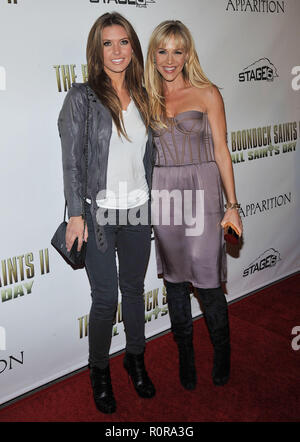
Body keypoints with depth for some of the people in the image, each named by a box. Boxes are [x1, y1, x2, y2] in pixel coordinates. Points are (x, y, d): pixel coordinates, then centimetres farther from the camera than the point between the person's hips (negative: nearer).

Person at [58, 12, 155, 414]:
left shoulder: (142, 97, 7)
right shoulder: (82, 97, -7)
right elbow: (71, 160, -9)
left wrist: (153, 202, 13)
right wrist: (76, 214, -12)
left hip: (138, 211, 4)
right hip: (100, 213, -4)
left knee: (134, 290, 16)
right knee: (105, 298, 4)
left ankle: (136, 359, 37)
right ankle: (99, 370, 27)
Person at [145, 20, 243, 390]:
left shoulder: (207, 93, 1)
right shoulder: (149, 98, 10)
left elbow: (221, 151, 0)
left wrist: (232, 204, -4)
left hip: (201, 194, -3)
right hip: (163, 196, 3)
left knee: (207, 282, -1)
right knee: (174, 279, 11)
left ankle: (221, 354, 25)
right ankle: (185, 356, 29)